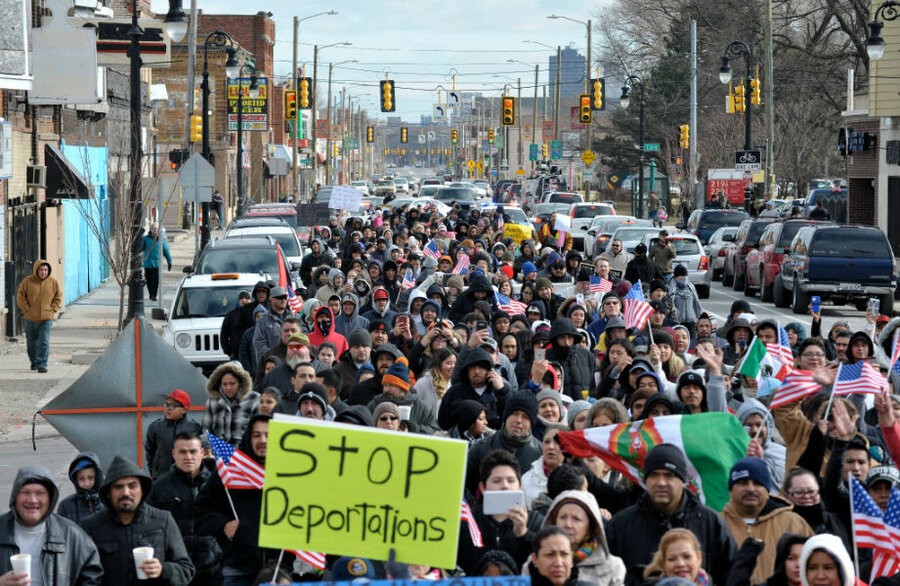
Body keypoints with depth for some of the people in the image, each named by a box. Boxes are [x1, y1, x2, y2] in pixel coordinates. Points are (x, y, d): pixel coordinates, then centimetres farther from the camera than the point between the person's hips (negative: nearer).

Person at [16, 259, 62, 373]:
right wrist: (27, 310, -7)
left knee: (44, 342, -12)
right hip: (31, 319, 1)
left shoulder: (53, 282, -1)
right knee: (32, 342, 13)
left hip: (47, 318, -1)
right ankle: (34, 362, 31)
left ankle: (42, 364, -13)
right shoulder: (27, 281, -5)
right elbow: (20, 297, 0)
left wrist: (53, 310, -3)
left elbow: (58, 297, 8)